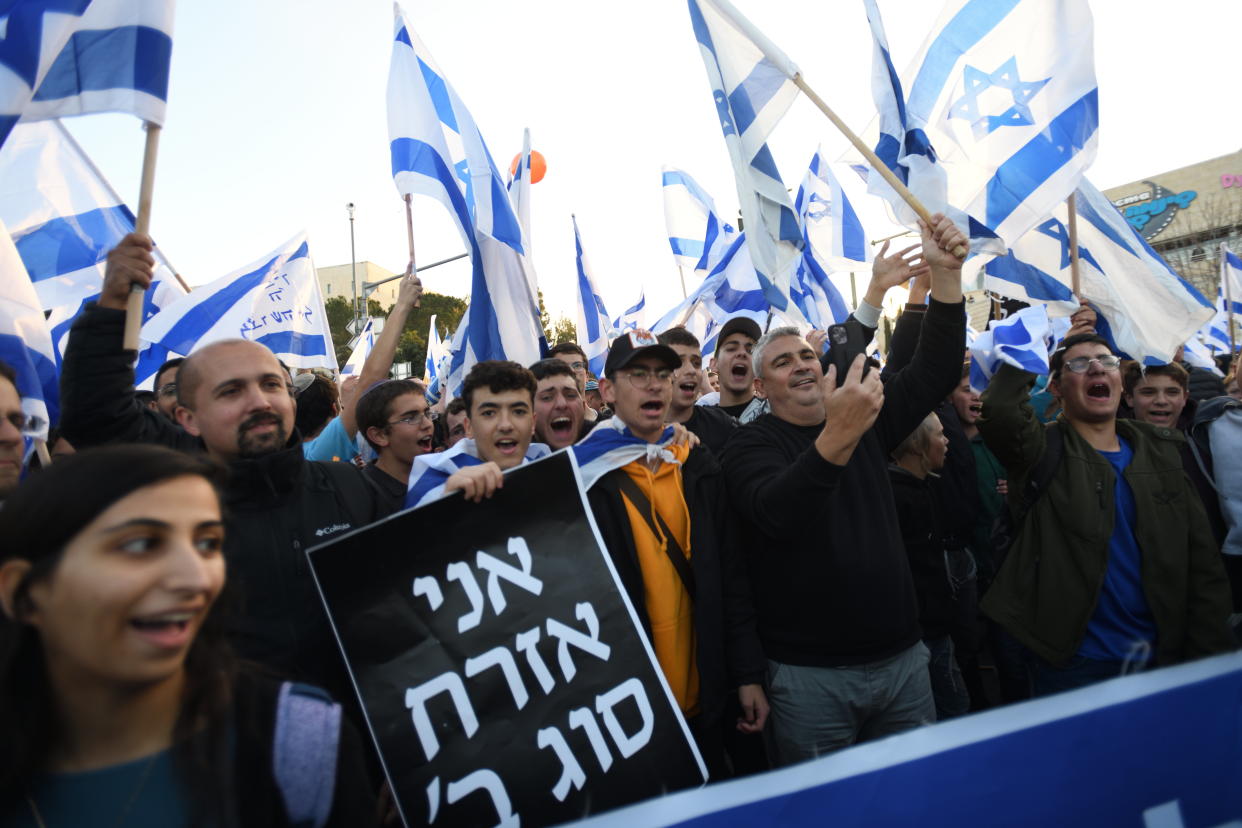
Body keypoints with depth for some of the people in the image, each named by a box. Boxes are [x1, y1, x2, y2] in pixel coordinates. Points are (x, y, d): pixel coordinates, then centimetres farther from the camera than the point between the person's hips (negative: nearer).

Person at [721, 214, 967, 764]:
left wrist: (945, 272, -9)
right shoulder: (750, 444, -9)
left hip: (903, 658, 5)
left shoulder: (868, 420, 9)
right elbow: (777, 515, -28)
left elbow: (935, 371, 2)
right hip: (810, 676, -4)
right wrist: (836, 440, -44)